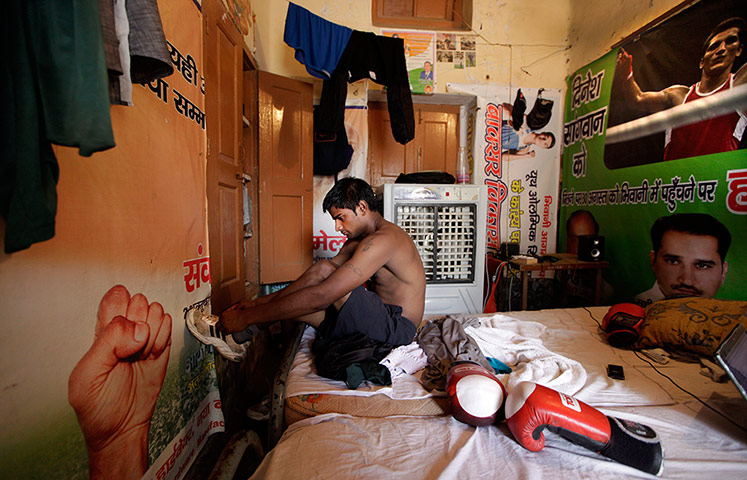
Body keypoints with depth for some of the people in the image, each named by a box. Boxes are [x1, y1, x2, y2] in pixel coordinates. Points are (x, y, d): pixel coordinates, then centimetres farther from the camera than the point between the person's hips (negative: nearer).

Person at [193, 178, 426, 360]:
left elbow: (320, 296, -30)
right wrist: (262, 302, -2)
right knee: (323, 269, -3)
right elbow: (322, 270, 7)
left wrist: (248, 316, -24)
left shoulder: (383, 239, -23)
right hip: (379, 320, 9)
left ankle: (242, 333, -10)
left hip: (396, 329, -9)